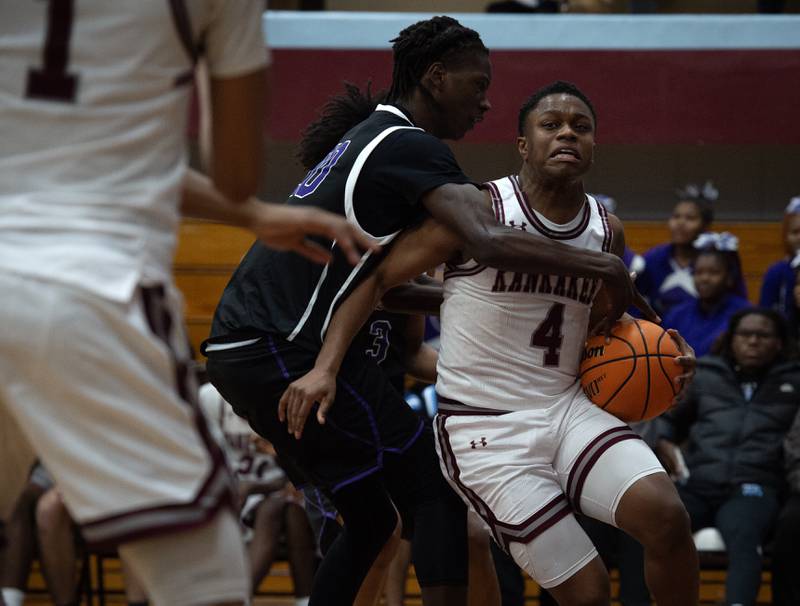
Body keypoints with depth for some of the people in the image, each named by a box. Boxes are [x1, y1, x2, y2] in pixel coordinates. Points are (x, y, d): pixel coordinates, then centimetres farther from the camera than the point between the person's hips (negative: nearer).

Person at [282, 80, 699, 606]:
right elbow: (377, 277, -6)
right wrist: (325, 368, -18)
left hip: (569, 408, 5)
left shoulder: (608, 232, 8)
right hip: (486, 429, -5)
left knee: (666, 516, -23)